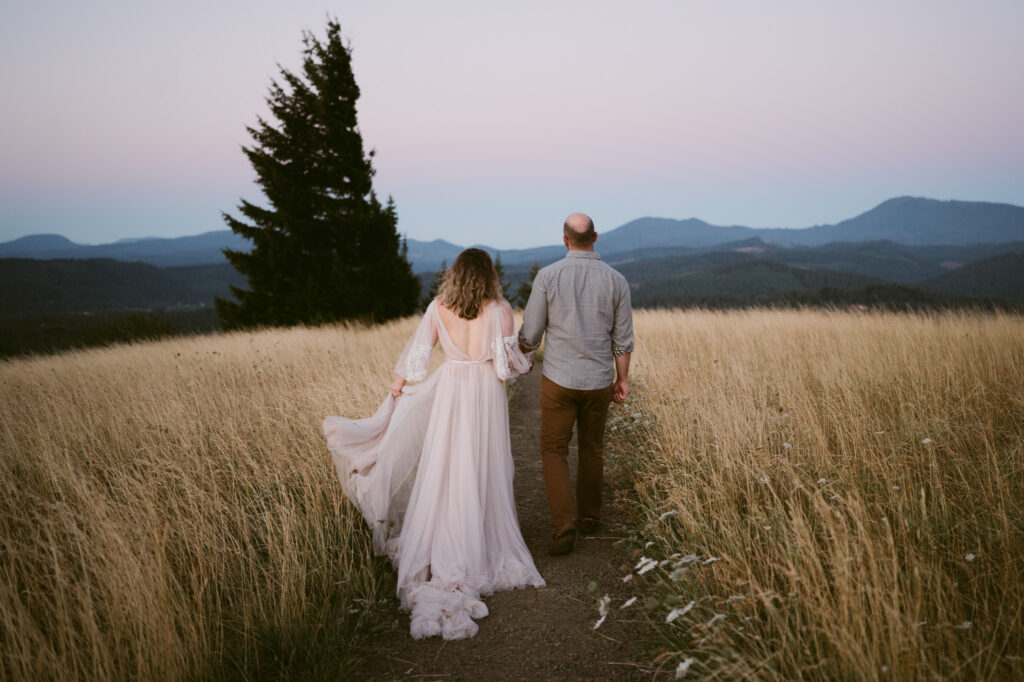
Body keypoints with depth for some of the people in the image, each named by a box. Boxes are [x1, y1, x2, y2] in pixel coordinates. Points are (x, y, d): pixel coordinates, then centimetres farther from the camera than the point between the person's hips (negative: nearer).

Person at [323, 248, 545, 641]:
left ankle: (441, 547, 16)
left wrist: (398, 382, 20)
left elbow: (417, 352, 5)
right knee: (484, 473, 8)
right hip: (486, 393, -1)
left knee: (445, 470, 10)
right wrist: (528, 363, 15)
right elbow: (510, 361, -7)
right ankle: (485, 546, 17)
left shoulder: (438, 309, -2)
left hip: (450, 391, 2)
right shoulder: (500, 311, -8)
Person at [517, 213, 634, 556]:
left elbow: (529, 334, -5)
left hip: (559, 379, -3)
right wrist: (622, 379, 14)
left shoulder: (548, 276, -9)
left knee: (554, 451, 6)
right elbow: (622, 340, 1)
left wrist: (518, 357, 16)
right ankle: (589, 516, 33)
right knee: (592, 449, 19)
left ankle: (564, 525, -8)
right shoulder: (616, 280, -3)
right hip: (599, 381, 3)